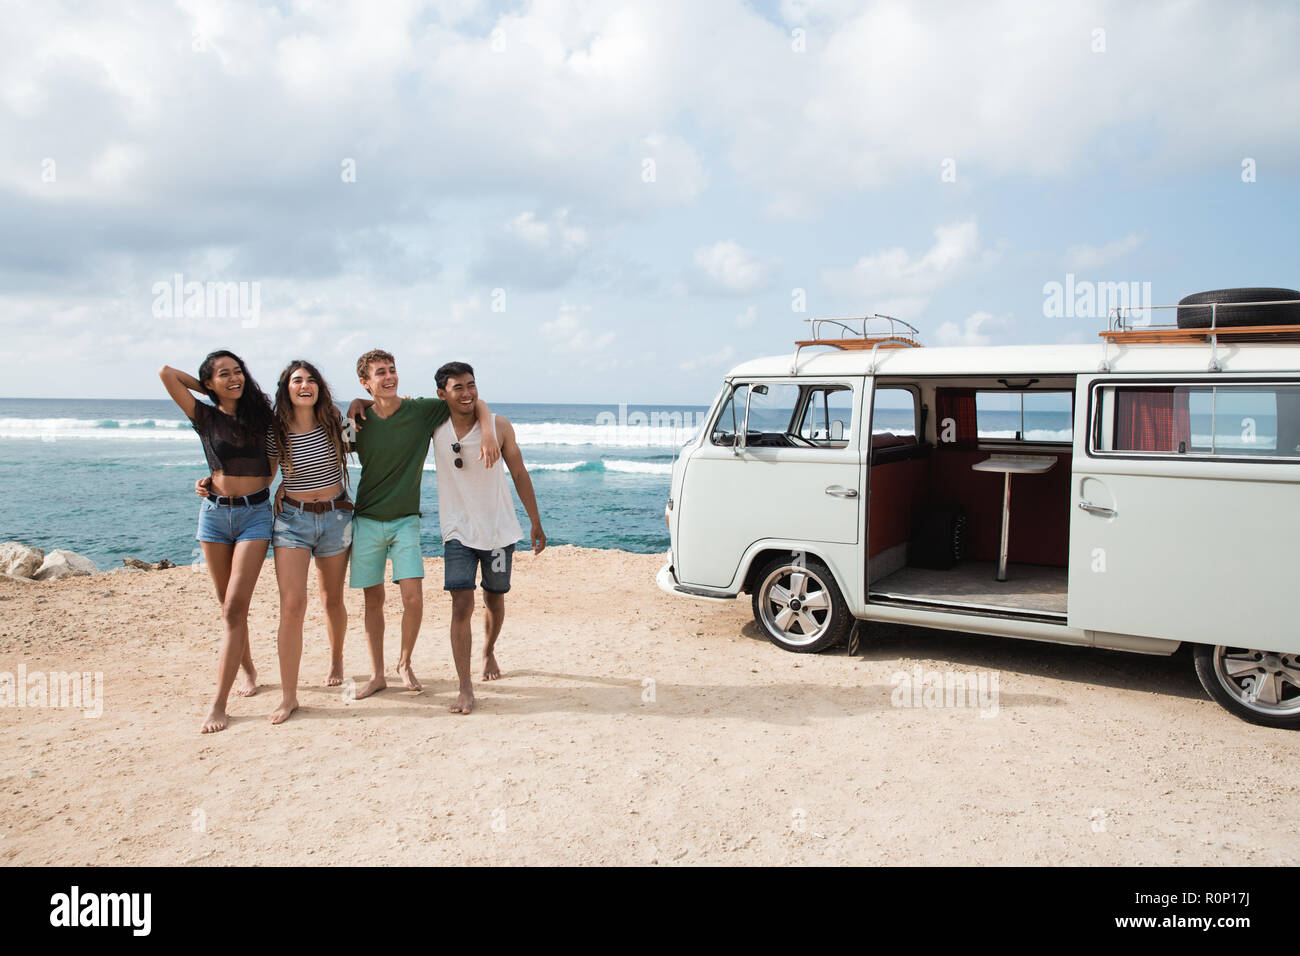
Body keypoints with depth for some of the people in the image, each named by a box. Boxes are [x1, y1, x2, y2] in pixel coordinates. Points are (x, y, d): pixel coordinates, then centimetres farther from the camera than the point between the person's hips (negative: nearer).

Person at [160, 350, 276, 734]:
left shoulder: (261, 414, 5)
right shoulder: (205, 417, 3)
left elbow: (272, 463, 16)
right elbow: (166, 373, -2)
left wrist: (259, 485, 2)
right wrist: (208, 390, 9)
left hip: (255, 514, -2)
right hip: (215, 514, 2)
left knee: (235, 607, -9)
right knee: (228, 606, 11)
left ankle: (219, 703, -9)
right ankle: (248, 671, 32)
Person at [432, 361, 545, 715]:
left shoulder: (499, 426, -7)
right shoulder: (435, 425, -5)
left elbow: (520, 475, 1)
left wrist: (536, 524, 4)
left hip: (499, 528, 1)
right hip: (458, 530, 0)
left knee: (494, 600, 15)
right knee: (461, 605, -12)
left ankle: (489, 652, 44)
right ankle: (465, 688, -9)